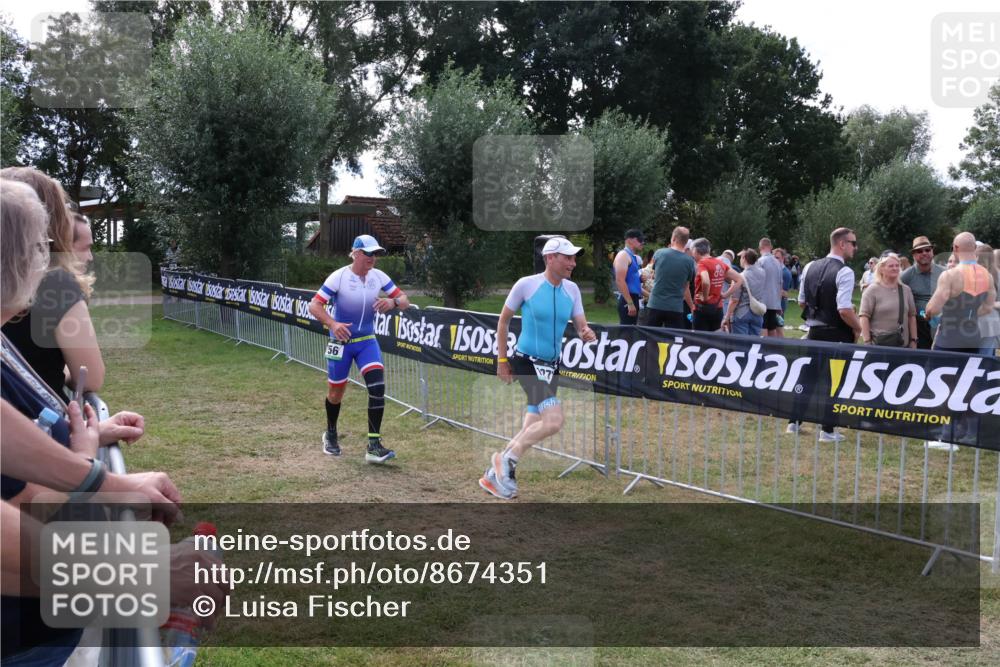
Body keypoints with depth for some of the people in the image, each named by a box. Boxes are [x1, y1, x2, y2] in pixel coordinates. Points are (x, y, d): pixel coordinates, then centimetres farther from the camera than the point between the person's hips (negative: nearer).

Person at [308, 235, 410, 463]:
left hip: (367, 341, 3)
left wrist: (393, 302, -24)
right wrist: (332, 324, -35)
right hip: (341, 342, -3)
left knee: (377, 388, -15)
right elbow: (314, 305, -17)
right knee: (335, 393, 10)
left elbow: (405, 300, 0)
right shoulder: (339, 276, -15)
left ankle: (374, 446, -10)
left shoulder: (378, 276, -3)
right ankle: (330, 435, 39)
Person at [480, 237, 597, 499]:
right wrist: (502, 360, 1)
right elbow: (503, 320, 0)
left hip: (551, 367, 7)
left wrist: (587, 334, -20)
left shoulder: (571, 289, 3)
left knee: (530, 430, 11)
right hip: (526, 362, -6)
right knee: (553, 421, -22)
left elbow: (581, 326, 4)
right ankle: (507, 460, -2)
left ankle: (493, 475, 27)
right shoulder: (526, 284, -11)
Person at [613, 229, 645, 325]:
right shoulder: (623, 255, -9)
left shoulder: (633, 257, 20)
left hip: (633, 300, 10)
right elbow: (620, 281, -20)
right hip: (627, 301, -10)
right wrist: (630, 303, -23)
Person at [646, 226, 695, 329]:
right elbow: (685, 288, 6)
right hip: (675, 308, -1)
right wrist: (692, 306, 20)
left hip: (655, 305, 1)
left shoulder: (659, 253, -2)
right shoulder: (689, 261, -3)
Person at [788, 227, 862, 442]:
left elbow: (801, 302, 11)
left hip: (814, 331, 6)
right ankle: (827, 431, 7)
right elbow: (844, 310, -24)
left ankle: (794, 422, 22)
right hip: (837, 335, -6)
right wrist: (857, 328, -7)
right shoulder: (844, 272, -17)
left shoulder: (810, 267, 4)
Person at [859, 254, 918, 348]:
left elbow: (912, 316, 14)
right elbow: (864, 316, -8)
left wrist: (913, 340, 8)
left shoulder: (906, 290, 13)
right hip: (878, 344, -5)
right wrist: (867, 342, -15)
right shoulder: (873, 290, -3)